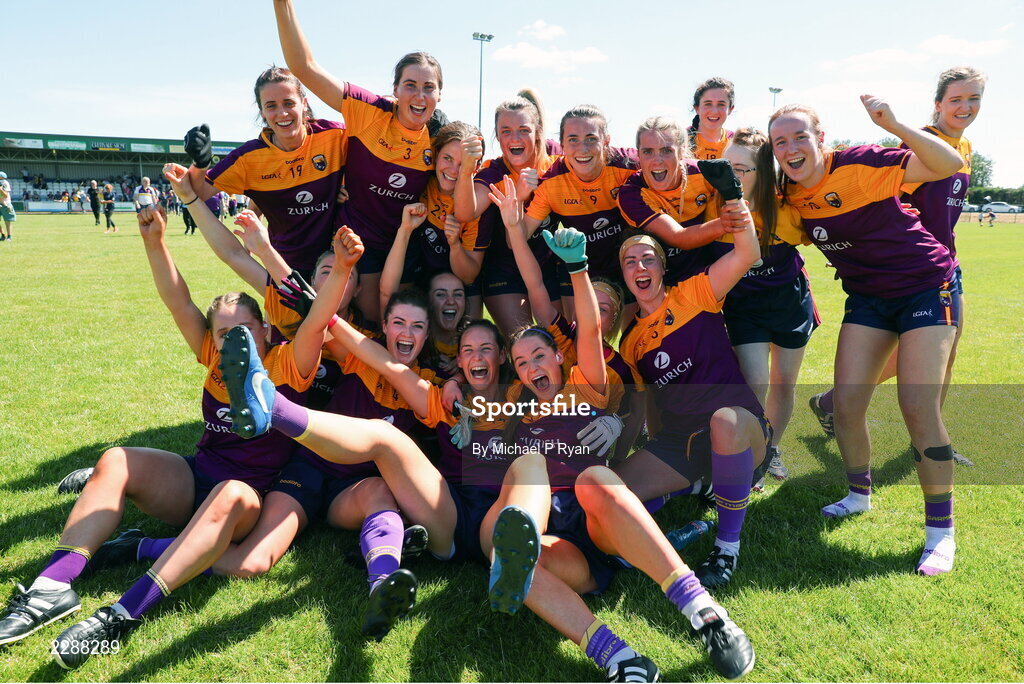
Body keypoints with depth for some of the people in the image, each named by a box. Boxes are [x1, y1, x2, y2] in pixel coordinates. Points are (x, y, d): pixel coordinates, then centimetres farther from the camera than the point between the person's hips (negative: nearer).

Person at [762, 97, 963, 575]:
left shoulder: (859, 164, -20)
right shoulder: (790, 195, -3)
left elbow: (949, 165, -25)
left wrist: (892, 124, -36)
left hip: (928, 287, -5)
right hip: (868, 297, 5)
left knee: (919, 407, -12)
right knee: (846, 403, -2)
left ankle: (941, 530, 3)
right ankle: (859, 495, 24)